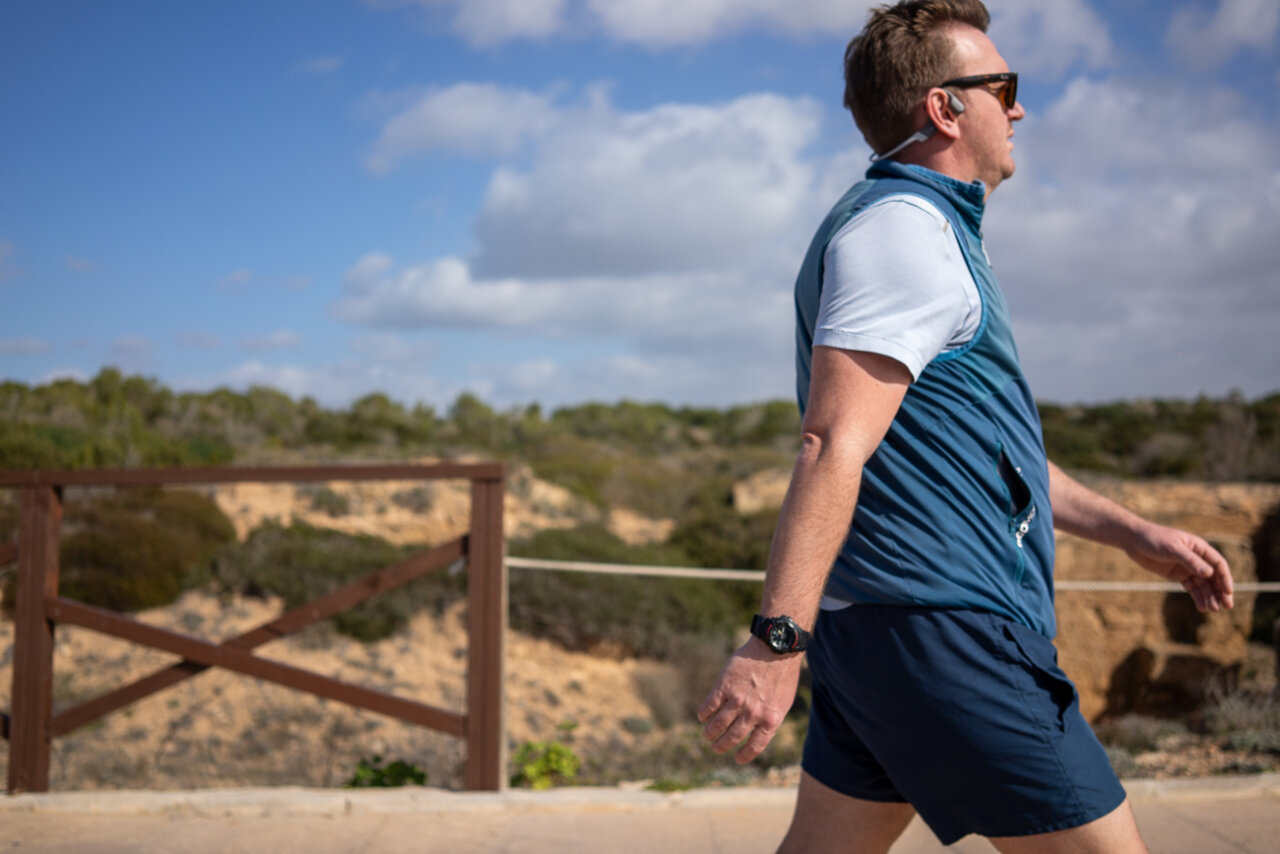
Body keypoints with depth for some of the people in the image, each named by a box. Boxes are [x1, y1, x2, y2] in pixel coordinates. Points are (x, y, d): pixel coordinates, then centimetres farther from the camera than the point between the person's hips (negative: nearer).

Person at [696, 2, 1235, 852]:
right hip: (940, 625, -11)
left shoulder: (918, 229, 24)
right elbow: (834, 448, -23)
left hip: (875, 625, 11)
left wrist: (1135, 533, 28)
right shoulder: (905, 226, -11)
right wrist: (776, 644, -29)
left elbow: (985, 444, 29)